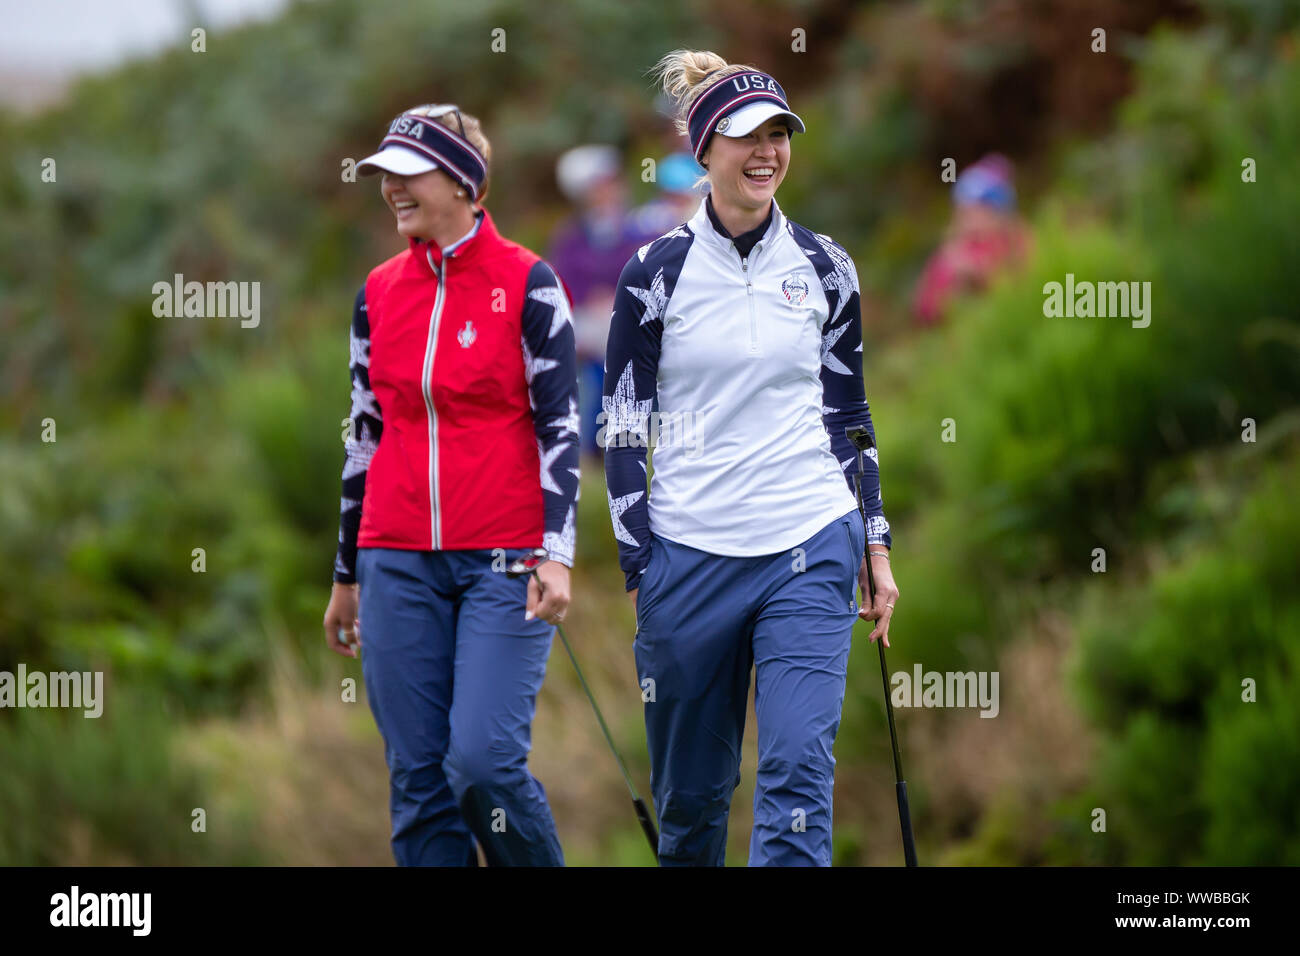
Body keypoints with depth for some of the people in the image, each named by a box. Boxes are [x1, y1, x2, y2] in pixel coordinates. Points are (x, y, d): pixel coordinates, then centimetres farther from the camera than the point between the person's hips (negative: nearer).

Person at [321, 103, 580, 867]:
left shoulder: (527, 284, -3)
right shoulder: (379, 292, 11)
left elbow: (561, 425, -4)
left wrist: (557, 555, -13)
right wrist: (347, 574, 19)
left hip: (503, 563, -4)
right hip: (400, 566, 5)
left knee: (483, 762, -15)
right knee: (419, 779, 1)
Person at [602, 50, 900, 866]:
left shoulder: (824, 268, 6)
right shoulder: (658, 272, -1)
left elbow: (850, 416, 14)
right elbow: (623, 428, 1)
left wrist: (877, 548, 10)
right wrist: (639, 569, -3)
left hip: (810, 553, 1)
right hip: (690, 554, -1)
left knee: (799, 772, -12)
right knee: (691, 791, 7)